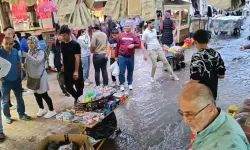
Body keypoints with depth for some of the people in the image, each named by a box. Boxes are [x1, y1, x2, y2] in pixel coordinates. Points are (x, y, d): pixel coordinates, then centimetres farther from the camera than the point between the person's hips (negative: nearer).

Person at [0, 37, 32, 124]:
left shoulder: (15, 51, -6)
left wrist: (19, 75, 7)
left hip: (16, 80, 3)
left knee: (20, 98, 15)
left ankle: (22, 114, 31)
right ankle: (7, 117, 30)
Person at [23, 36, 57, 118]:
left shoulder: (40, 52, -14)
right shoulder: (29, 52, 6)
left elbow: (37, 62, -30)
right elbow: (27, 64, 11)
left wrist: (27, 55, -34)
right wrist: (23, 65, -9)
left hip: (40, 76, -7)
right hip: (32, 77, 7)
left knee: (44, 94, -1)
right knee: (36, 94, 16)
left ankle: (52, 110, 13)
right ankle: (42, 109, 34)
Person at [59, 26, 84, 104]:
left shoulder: (75, 44, -14)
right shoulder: (62, 44, 4)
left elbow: (77, 58, -17)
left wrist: (76, 71, -20)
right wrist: (63, 66, 13)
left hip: (76, 70, -5)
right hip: (67, 70, 6)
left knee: (79, 87, 6)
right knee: (68, 87, 10)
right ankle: (76, 97, 33)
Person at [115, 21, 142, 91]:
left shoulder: (134, 36, 4)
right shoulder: (121, 35, 3)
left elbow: (139, 45, 3)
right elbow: (117, 46, 7)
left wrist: (133, 45, -18)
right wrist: (116, 56, 8)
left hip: (131, 57, 1)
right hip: (122, 57, -1)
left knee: (130, 71, 12)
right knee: (121, 71, 0)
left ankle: (130, 84, 27)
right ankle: (122, 84, 15)